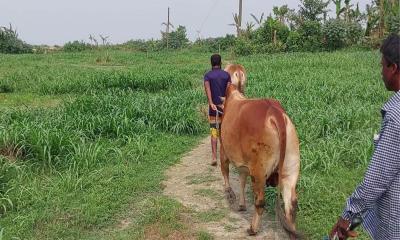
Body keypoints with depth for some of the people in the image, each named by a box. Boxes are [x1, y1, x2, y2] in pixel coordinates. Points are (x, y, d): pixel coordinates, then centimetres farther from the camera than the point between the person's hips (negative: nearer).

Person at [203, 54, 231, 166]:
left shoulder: (208, 75, 0)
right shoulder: (226, 75, 3)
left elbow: (207, 89, -17)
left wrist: (211, 103, -27)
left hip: (213, 106, -1)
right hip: (225, 106, 1)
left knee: (214, 133, 0)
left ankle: (214, 157, -9)